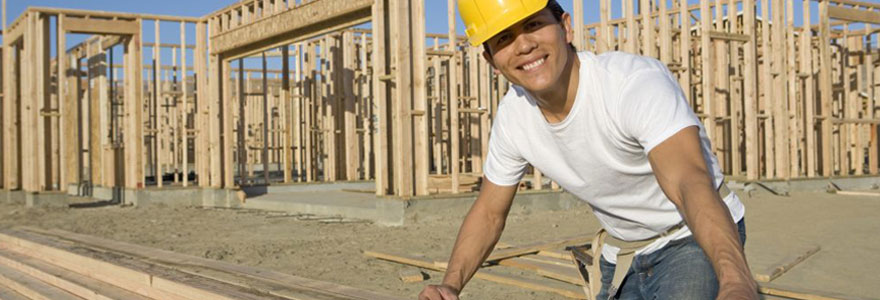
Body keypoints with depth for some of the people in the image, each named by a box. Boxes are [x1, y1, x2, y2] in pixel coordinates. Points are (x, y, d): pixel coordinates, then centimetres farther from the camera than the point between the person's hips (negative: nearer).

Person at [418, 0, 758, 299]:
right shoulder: (512, 116, -10)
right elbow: (488, 212, 3)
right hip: (622, 259, 6)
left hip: (696, 241, -6)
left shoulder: (637, 81, -30)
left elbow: (691, 183, -45)